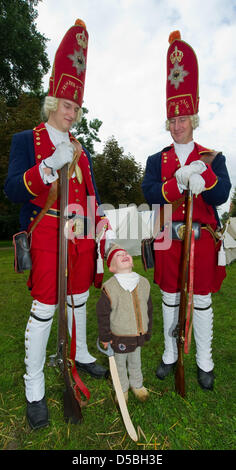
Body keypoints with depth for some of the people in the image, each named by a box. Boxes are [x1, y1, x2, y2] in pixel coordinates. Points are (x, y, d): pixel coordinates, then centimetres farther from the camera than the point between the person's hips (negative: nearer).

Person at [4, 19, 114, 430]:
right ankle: (34, 389, 15)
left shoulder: (80, 149, 18)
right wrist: (51, 165, -23)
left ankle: (80, 354, 37)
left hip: (82, 236, 6)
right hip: (48, 235, -5)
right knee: (44, 307, -3)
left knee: (78, 298, 16)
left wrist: (104, 228, 10)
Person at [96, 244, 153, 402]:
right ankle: (122, 389, 49)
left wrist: (148, 331, 9)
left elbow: (148, 309, 3)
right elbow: (102, 314, -14)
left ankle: (137, 384, 55)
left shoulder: (144, 283, -9)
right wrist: (105, 337, -7)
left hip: (139, 336, 4)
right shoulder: (109, 288, -23)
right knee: (120, 365, 21)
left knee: (136, 362, 28)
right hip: (119, 338, -4)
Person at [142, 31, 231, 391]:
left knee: (202, 299, 7)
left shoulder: (213, 157, 7)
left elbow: (221, 195, -7)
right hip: (168, 238, 1)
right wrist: (181, 179, -19)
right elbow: (150, 194, -7)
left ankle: (204, 361, 26)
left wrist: (201, 171, -21)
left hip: (203, 237, -1)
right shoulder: (157, 160, 9)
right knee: (170, 297, 10)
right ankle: (170, 353, 29)